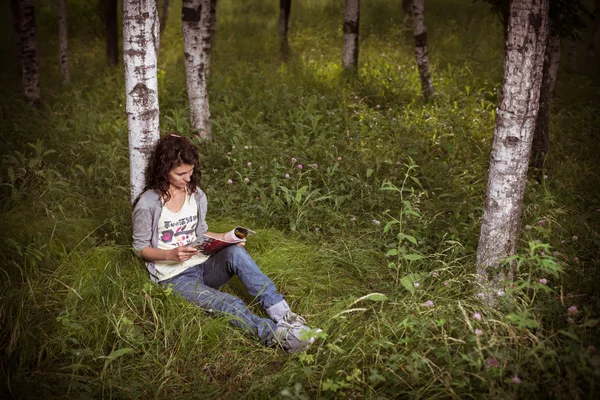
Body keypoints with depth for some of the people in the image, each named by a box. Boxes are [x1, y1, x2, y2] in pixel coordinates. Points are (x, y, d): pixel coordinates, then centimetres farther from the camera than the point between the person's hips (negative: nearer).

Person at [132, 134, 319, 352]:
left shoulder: (197, 196, 7)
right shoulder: (148, 204, -10)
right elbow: (140, 247, -3)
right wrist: (170, 255, -22)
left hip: (202, 266, 5)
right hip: (175, 277, -4)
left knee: (235, 252, -31)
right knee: (230, 305, -32)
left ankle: (282, 314, -37)